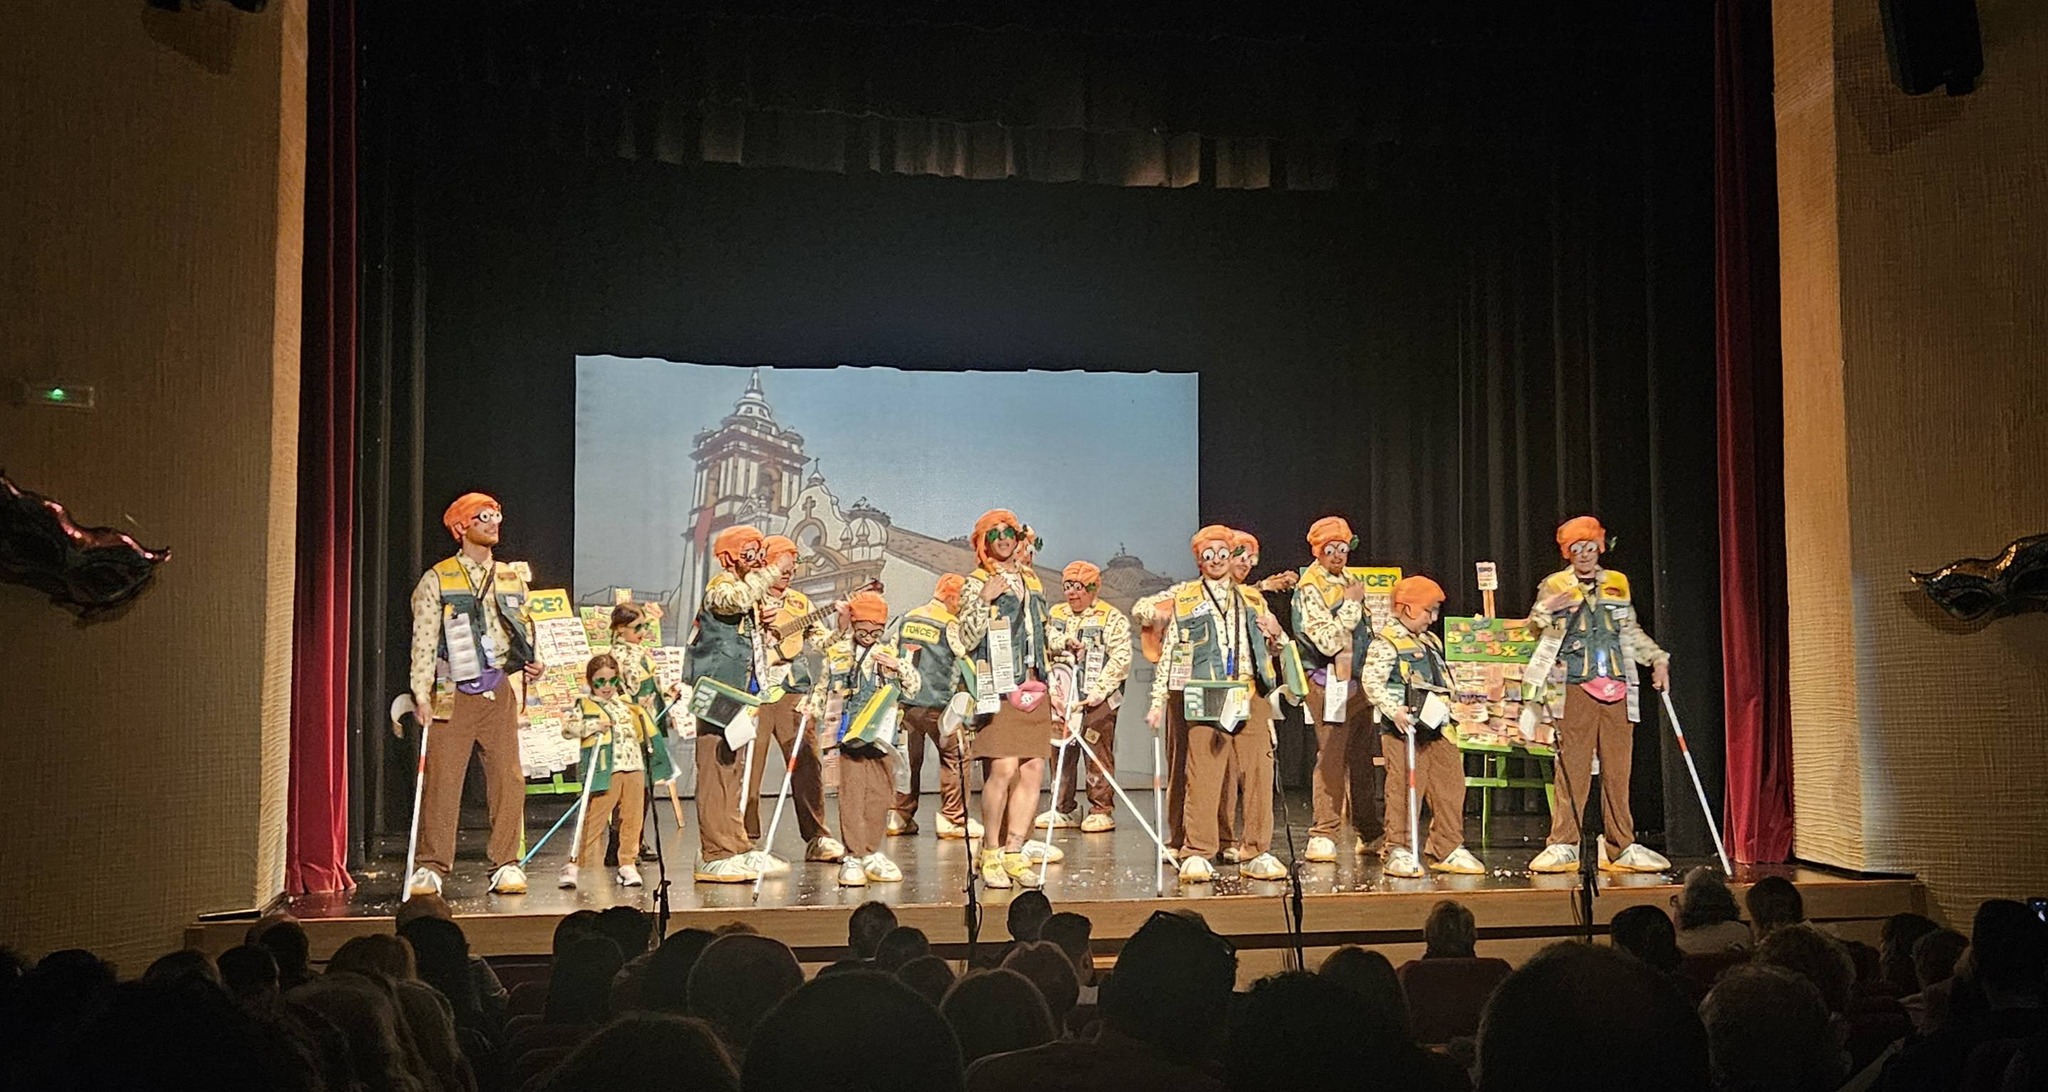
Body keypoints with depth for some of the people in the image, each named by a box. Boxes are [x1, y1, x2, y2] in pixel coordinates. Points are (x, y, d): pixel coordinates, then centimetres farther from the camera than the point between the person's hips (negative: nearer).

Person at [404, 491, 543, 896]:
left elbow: (526, 631, 21)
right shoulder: (437, 580, 4)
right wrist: (422, 693, -7)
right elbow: (424, 640, 0)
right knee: (442, 779, -4)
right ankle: (431, 867, 4)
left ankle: (506, 864, 8)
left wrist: (533, 662, 2)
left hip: (499, 691, 3)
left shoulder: (513, 577, 16)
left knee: (508, 779, -1)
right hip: (454, 693, -3)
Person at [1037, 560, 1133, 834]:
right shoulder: (1056, 614, 17)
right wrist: (1064, 642, -18)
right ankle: (1064, 809, 18)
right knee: (1061, 753, 8)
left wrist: (1100, 691, -17)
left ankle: (1102, 810, 2)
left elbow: (1120, 659, -9)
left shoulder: (1112, 618, -1)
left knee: (1098, 755, -5)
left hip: (1097, 700, -5)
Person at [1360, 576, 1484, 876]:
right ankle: (1399, 852, 3)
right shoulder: (1385, 643, -7)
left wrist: (1448, 708, 18)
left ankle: (1447, 850, 20)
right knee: (1404, 791, -5)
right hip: (1405, 730, -8)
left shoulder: (1432, 642, 20)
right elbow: (1371, 681, -17)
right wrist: (1393, 710, -25)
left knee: (1449, 789, 10)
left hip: (1438, 729, 8)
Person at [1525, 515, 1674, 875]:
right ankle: (1563, 846, -2)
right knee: (1572, 769, -6)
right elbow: (1535, 633, 3)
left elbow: (1633, 633, 23)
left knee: (1618, 770, 4)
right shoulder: (1554, 585, 5)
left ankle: (1621, 847, 11)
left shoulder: (1617, 583, 15)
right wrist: (1545, 611, -17)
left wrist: (1658, 659, 12)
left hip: (1616, 689, 3)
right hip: (1576, 688, -3)